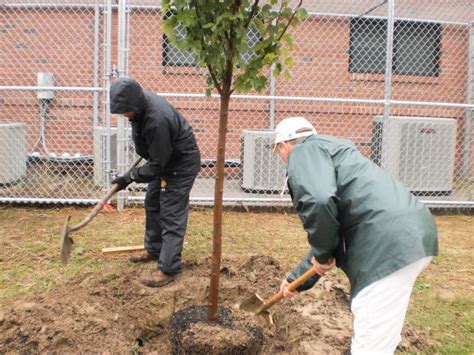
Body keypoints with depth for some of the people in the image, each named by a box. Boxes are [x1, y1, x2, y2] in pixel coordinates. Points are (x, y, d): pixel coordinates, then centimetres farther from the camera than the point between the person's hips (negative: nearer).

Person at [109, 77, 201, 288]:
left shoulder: (157, 120, -37)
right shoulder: (140, 101, -9)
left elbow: (157, 164, -29)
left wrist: (130, 177, -25)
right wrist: (142, 150, 23)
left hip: (181, 164, -10)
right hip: (163, 159, 10)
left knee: (171, 214, -9)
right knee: (152, 204, 19)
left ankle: (169, 269, -1)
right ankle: (154, 250, 36)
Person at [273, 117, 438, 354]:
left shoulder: (305, 150, 1)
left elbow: (318, 200, -23)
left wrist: (322, 254, -5)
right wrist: (297, 279, 37)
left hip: (389, 243, -10)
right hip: (411, 234, 11)